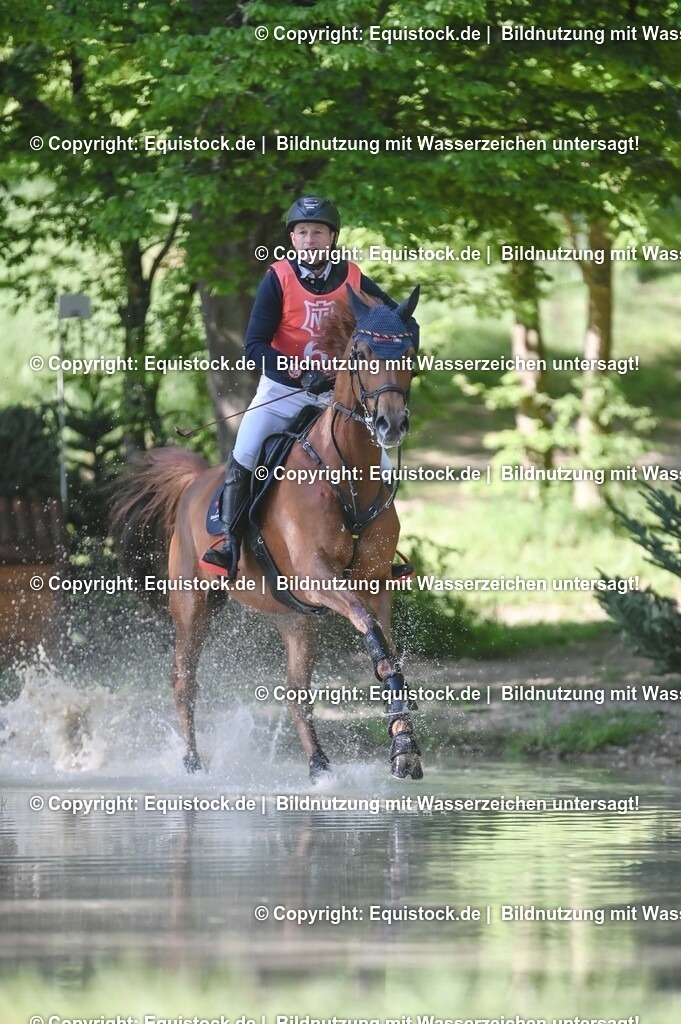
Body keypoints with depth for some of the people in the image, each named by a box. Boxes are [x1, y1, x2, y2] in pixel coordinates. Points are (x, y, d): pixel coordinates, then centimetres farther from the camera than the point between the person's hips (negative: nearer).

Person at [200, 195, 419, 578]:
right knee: (243, 458, -19)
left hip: (339, 390, 2)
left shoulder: (354, 281, -5)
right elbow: (255, 346, -15)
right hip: (283, 388, -2)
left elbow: (404, 323, 4)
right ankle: (229, 544, -7)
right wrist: (299, 372, -28)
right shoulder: (278, 279, -11)